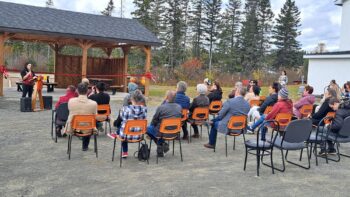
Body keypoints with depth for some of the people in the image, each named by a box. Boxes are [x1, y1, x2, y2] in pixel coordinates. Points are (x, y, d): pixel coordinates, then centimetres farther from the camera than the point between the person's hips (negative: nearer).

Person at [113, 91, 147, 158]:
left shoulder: (125, 109, -17)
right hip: (138, 136, 2)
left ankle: (125, 152, 44)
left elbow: (117, 123, -1)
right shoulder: (144, 109, -11)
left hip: (126, 135, -2)